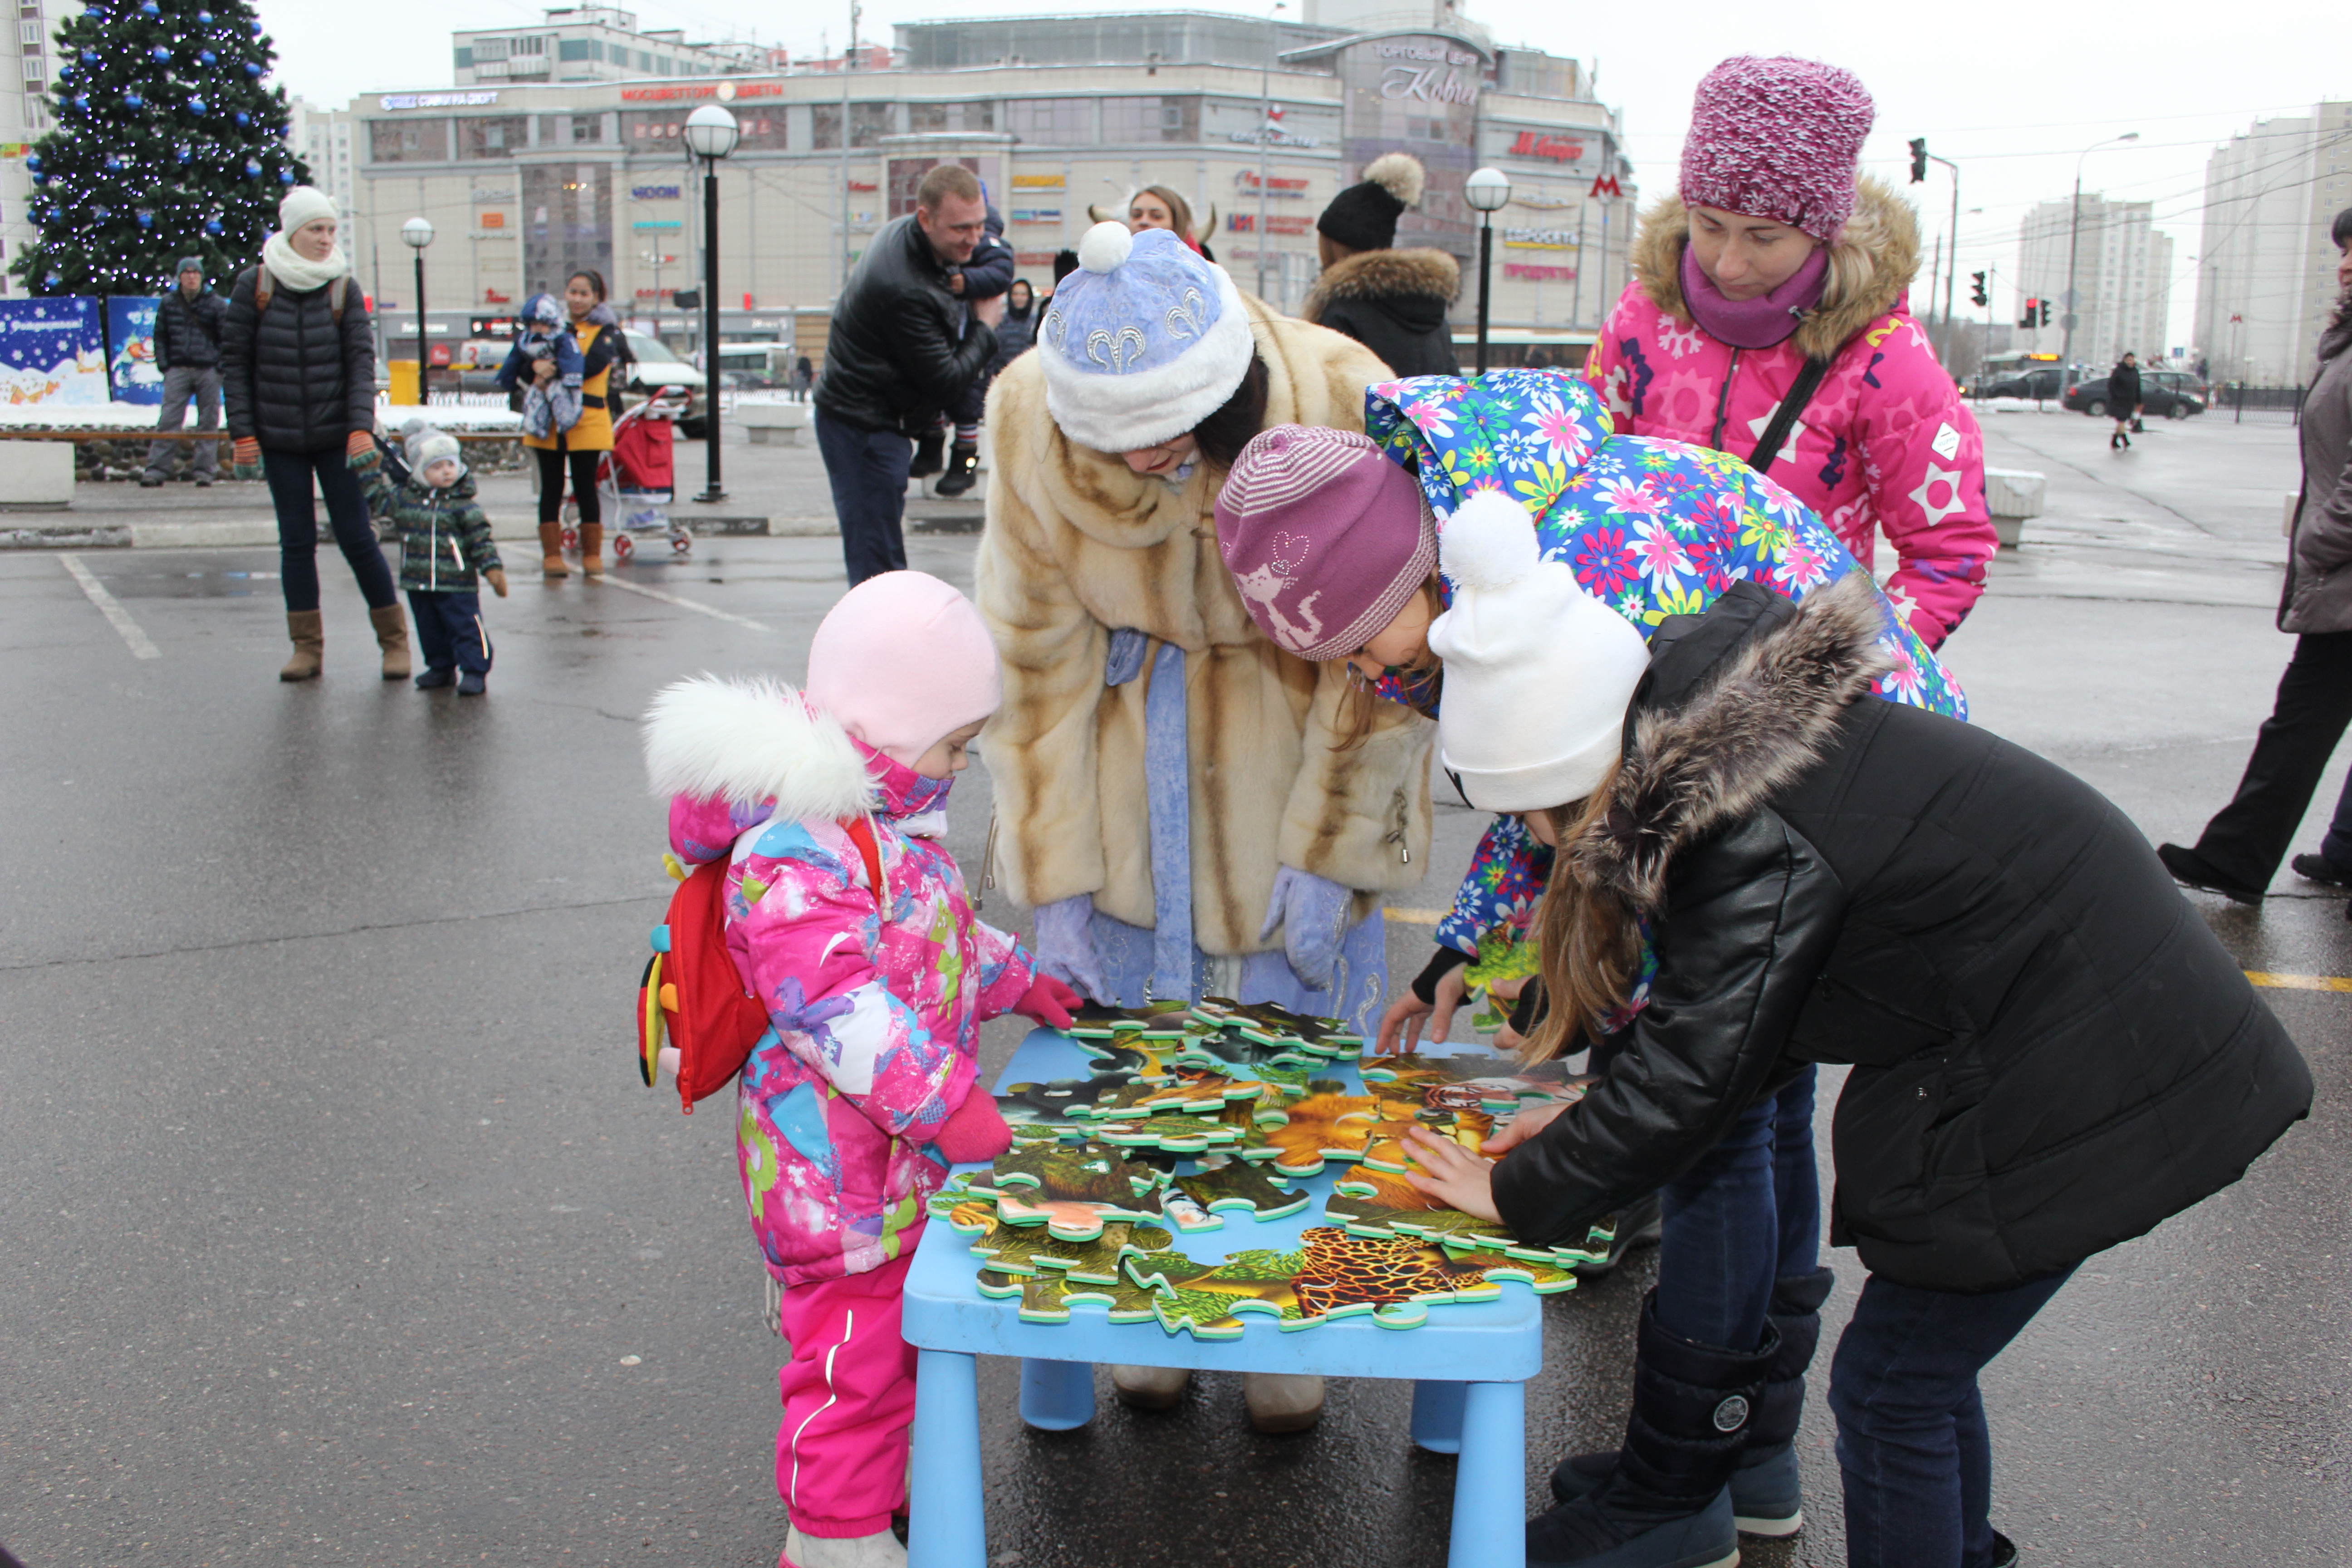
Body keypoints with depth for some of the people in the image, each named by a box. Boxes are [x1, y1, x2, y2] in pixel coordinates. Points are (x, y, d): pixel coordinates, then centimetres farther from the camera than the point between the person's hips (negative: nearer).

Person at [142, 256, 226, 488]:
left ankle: (205, 469, 9)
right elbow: (160, 336, 12)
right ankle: (157, 469, -5)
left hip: (208, 371, -1)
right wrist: (164, 365, 3)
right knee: (168, 420, -4)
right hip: (178, 370, 1)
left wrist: (220, 367, -3)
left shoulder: (216, 304, 3)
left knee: (208, 422, 2)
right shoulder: (168, 303, 9)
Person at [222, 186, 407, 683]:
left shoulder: (343, 288, 1)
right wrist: (243, 431, -3)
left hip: (336, 436, -1)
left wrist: (361, 426, -13)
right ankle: (307, 647, 12)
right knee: (296, 542, 5)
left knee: (357, 538, -2)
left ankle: (394, 639, 9)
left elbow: (361, 359, -2)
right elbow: (234, 361, 2)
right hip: (280, 439, 1)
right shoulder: (255, 286, 0)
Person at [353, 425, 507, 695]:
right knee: (430, 629, 15)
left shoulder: (464, 504, -7)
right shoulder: (403, 497, 3)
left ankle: (474, 671, 0)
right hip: (418, 582, 5)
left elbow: (480, 539, -6)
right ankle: (440, 667, 29)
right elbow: (378, 501, 20)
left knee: (466, 627, -5)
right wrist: (370, 468, 16)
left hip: (456, 584, -5)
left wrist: (492, 568, -13)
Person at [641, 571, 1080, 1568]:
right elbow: (845, 1013, -31)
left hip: (909, 1157, 10)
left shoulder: (884, 822, 8)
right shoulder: (793, 853, -26)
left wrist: (1019, 983, 27)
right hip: (839, 1173, -10)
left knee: (902, 1332, 24)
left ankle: (888, 1484, 44)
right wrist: (954, 1108, -32)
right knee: (853, 1348, 4)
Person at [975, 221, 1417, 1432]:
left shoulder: (1344, 403, -25)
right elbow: (1037, 656, -9)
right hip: (1126, 745, 2)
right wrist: (1058, 878, -9)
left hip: (1294, 738, -1)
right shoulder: (1031, 416, -19)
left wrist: (1330, 851, -14)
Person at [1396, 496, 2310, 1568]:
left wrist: (1519, 1193, -9)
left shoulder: (1760, 842, -28)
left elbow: (1694, 1067, -21)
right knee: (1926, 1358, 20)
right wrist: (1599, 1121, 7)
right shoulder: (1731, 743, 1)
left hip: (2083, 1091, -9)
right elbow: (1724, 1005, 10)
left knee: (1889, 1386, 2)